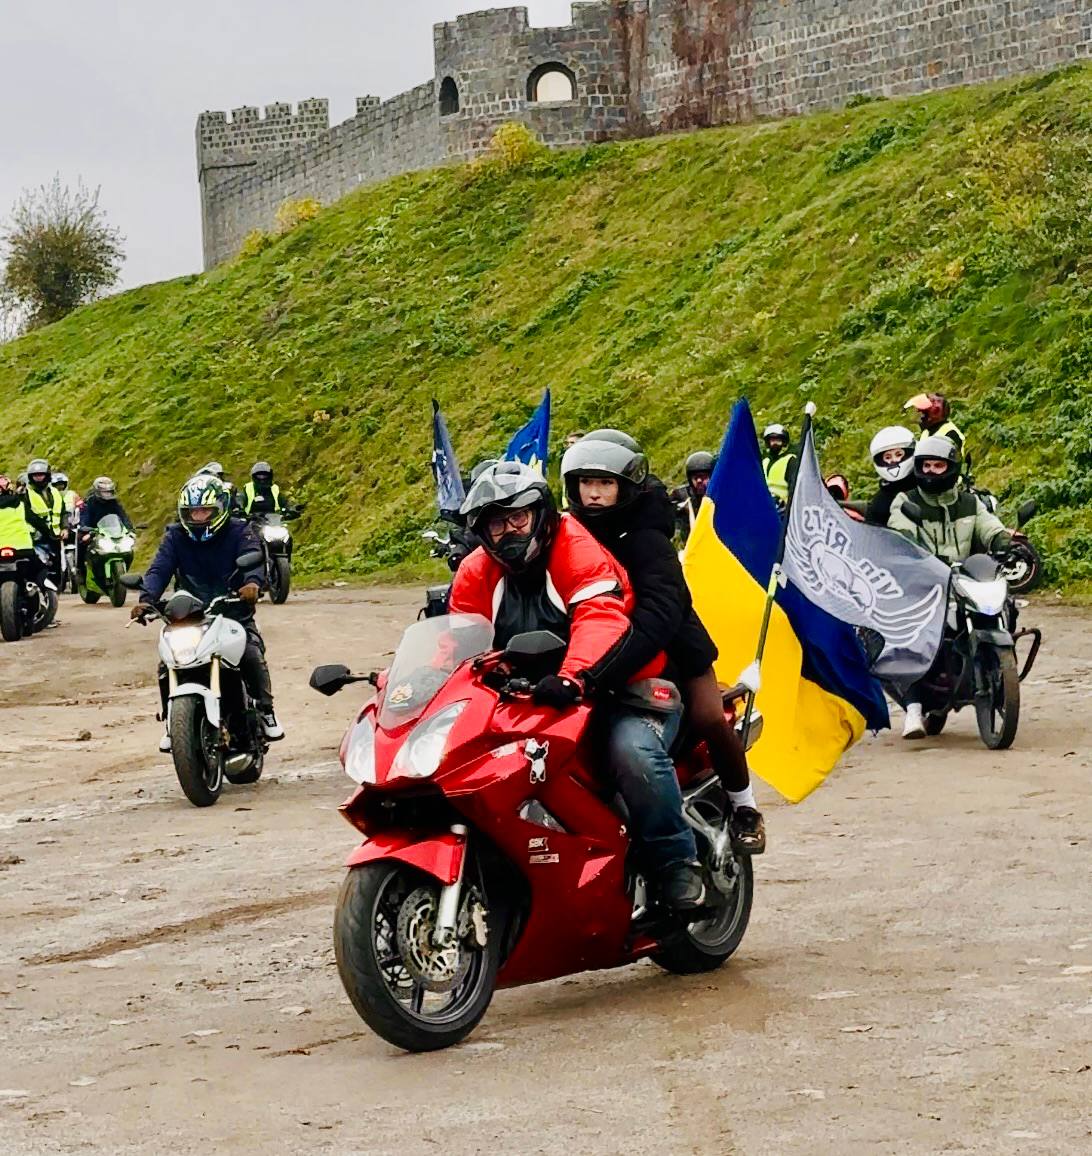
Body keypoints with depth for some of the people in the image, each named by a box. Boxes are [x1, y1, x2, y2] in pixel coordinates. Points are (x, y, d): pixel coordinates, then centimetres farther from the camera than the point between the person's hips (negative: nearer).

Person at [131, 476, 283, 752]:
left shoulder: (239, 531, -1)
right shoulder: (175, 536, 5)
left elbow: (253, 558, -20)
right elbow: (159, 568, -8)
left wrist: (253, 582, -44)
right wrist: (146, 599, -28)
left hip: (234, 612, -2)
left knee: (252, 655, -27)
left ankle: (265, 710, -5)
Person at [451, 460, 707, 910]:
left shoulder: (577, 548, -13)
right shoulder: (477, 574, 8)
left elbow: (601, 616, -30)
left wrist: (573, 677, -49)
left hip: (623, 692, -6)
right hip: (532, 704, 7)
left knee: (633, 751, -36)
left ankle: (677, 864, -19)